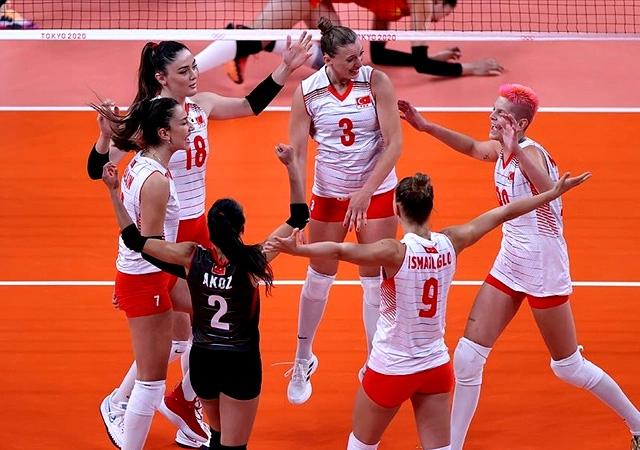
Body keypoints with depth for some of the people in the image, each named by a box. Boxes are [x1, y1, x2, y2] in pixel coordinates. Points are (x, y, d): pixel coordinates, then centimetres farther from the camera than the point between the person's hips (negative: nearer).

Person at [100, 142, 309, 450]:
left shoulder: (192, 257, -11)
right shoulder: (252, 261, -16)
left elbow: (134, 239, -5)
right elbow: (299, 217, -8)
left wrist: (113, 191, -3)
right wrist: (291, 165, -8)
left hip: (202, 361, 4)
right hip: (241, 364, -3)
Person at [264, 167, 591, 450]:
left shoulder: (396, 252, -21)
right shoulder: (450, 243, -7)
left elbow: (341, 251, -40)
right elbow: (503, 213, 4)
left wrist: (298, 249, -49)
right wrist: (553, 193, 13)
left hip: (392, 369, -4)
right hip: (435, 367, 5)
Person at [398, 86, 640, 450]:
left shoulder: (530, 152, -22)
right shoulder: (502, 151, 1)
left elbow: (550, 190, -44)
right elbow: (471, 147, 25)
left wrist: (515, 151, -55)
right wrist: (425, 126, 18)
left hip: (544, 269, -7)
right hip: (509, 265, 7)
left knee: (568, 367, 5)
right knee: (468, 357, 1)